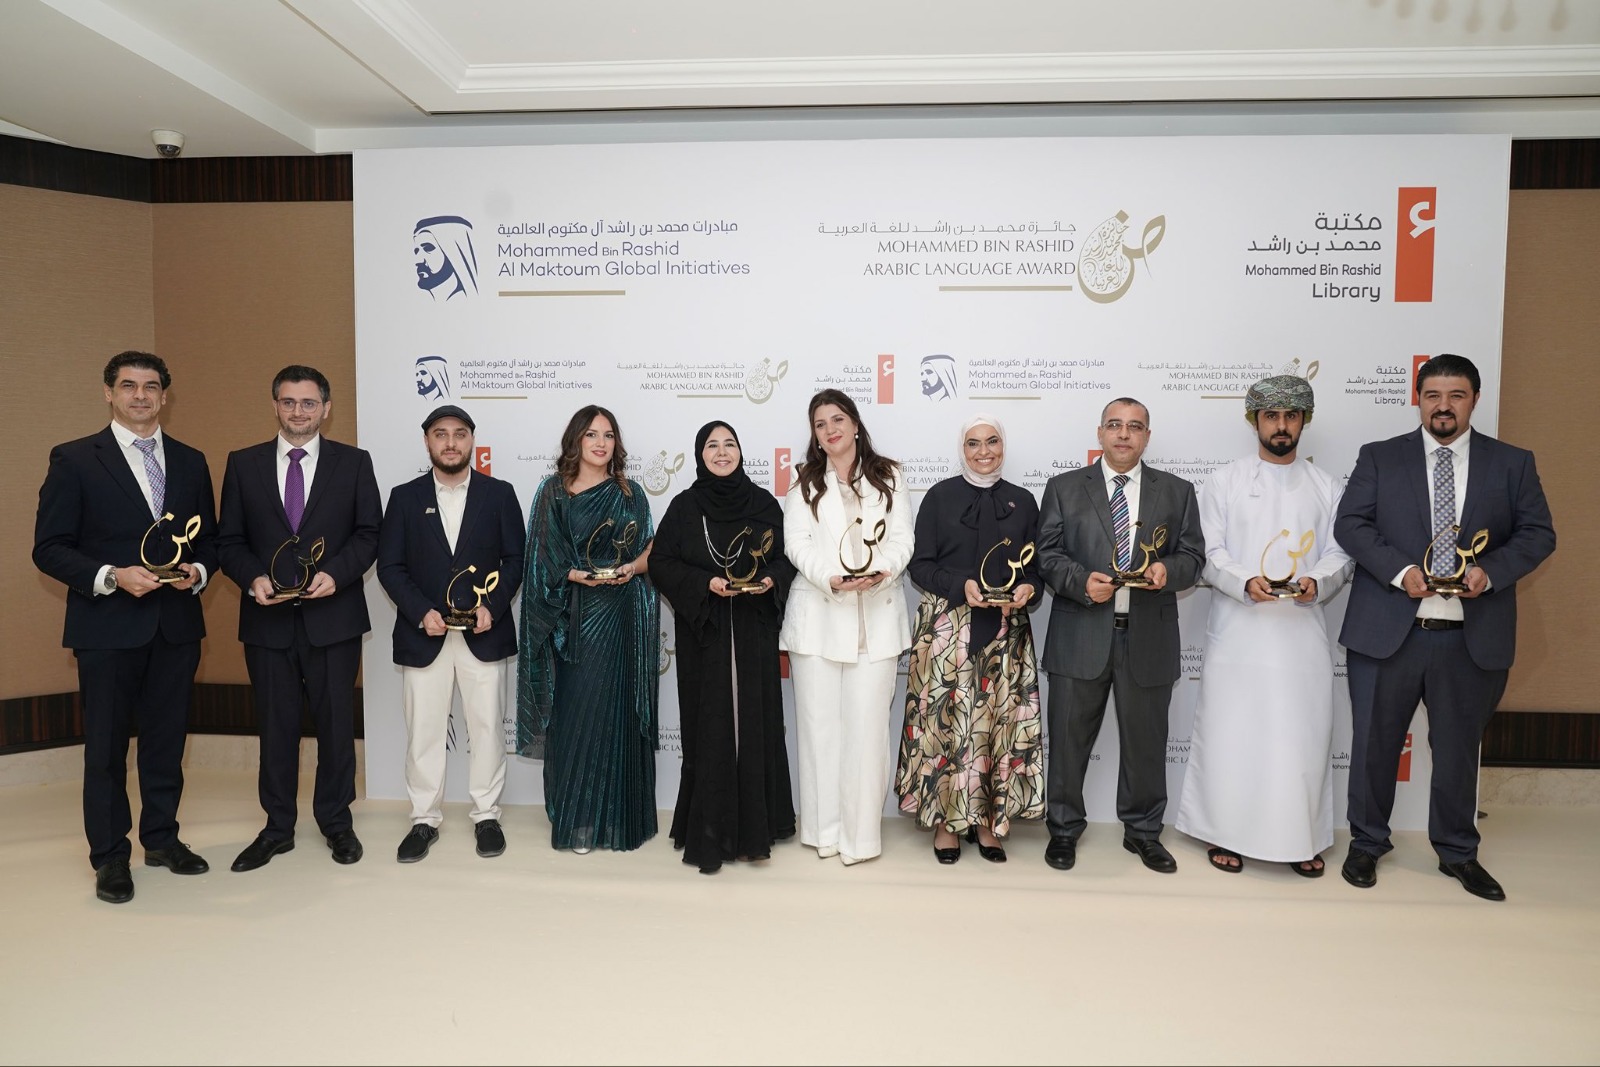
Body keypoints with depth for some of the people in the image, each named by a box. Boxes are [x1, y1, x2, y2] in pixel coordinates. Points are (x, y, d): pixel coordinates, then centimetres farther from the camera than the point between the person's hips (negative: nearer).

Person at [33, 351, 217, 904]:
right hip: (108, 625, -3)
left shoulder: (190, 461, 10)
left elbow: (210, 538, 14)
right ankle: (110, 856, 18)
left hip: (177, 623, 4)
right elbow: (49, 548, -5)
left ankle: (162, 838, 27)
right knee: (106, 745, 5)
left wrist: (197, 571, -7)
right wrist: (111, 576, -18)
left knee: (167, 737, 12)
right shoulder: (74, 459, -1)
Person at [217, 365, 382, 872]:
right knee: (275, 724, 10)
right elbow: (229, 540, 6)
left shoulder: (354, 463, 3)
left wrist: (336, 574, -14)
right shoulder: (243, 464, 6)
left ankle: (336, 822, 23)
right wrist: (253, 578, -12)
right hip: (268, 619, 1)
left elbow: (369, 534, 1)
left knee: (336, 721, 8)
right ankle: (277, 827, 23)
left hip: (333, 615, -1)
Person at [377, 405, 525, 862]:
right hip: (423, 635, 1)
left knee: (487, 727, 6)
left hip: (484, 634, 0)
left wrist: (493, 606, -12)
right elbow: (389, 566, 2)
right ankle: (424, 820, 20)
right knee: (423, 731, 6)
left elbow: (515, 559, 3)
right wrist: (421, 613, -11)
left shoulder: (499, 494, 4)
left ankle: (486, 816, 20)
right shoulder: (405, 497, 5)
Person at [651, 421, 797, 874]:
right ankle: (708, 834, 11)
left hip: (754, 634, 1)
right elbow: (661, 563, 0)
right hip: (703, 633, -1)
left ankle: (753, 827, 17)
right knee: (709, 727, 0)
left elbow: (787, 556, 9)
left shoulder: (763, 503, 5)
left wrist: (772, 580, -11)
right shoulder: (684, 506, 2)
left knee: (754, 724, 3)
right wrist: (704, 584, -14)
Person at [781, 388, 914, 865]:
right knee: (820, 722, 3)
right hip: (818, 615, 1)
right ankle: (824, 828, 14)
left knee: (868, 723, -2)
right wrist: (832, 577, -18)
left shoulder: (888, 477, 10)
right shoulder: (804, 483, 11)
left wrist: (882, 571, -19)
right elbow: (797, 543, -1)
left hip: (876, 616, -1)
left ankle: (861, 833, 7)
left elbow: (903, 538, 2)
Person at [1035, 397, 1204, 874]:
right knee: (1069, 738, 6)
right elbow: (1047, 553, 1)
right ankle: (1064, 829, 23)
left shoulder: (1177, 491, 10)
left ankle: (1143, 831, 29)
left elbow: (1193, 555, 8)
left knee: (1145, 740, 11)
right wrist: (1081, 581, -16)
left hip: (1148, 638, 1)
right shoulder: (1064, 488, 5)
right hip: (1081, 637, -1)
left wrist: (1168, 570, -14)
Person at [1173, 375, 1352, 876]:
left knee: (1302, 734, 5)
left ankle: (1299, 837, 19)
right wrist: (1244, 583, -19)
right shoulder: (1225, 482, 4)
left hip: (1302, 629, 2)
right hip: (1238, 628, -2)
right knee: (1230, 731, 2)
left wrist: (1317, 583, -14)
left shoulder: (1327, 487, 10)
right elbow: (1209, 553, -1)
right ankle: (1225, 832, 15)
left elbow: (1339, 555, 7)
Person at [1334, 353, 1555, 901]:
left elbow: (1537, 532, 4)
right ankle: (1367, 843, 25)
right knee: (1374, 743, 8)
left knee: (1458, 748, 14)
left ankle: (1457, 852, 32)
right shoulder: (1379, 457, 3)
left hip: (1474, 636, 1)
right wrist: (1399, 570, -18)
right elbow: (1350, 524, -4)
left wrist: (1492, 570, -14)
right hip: (1386, 629, -1)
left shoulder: (1512, 463, 7)